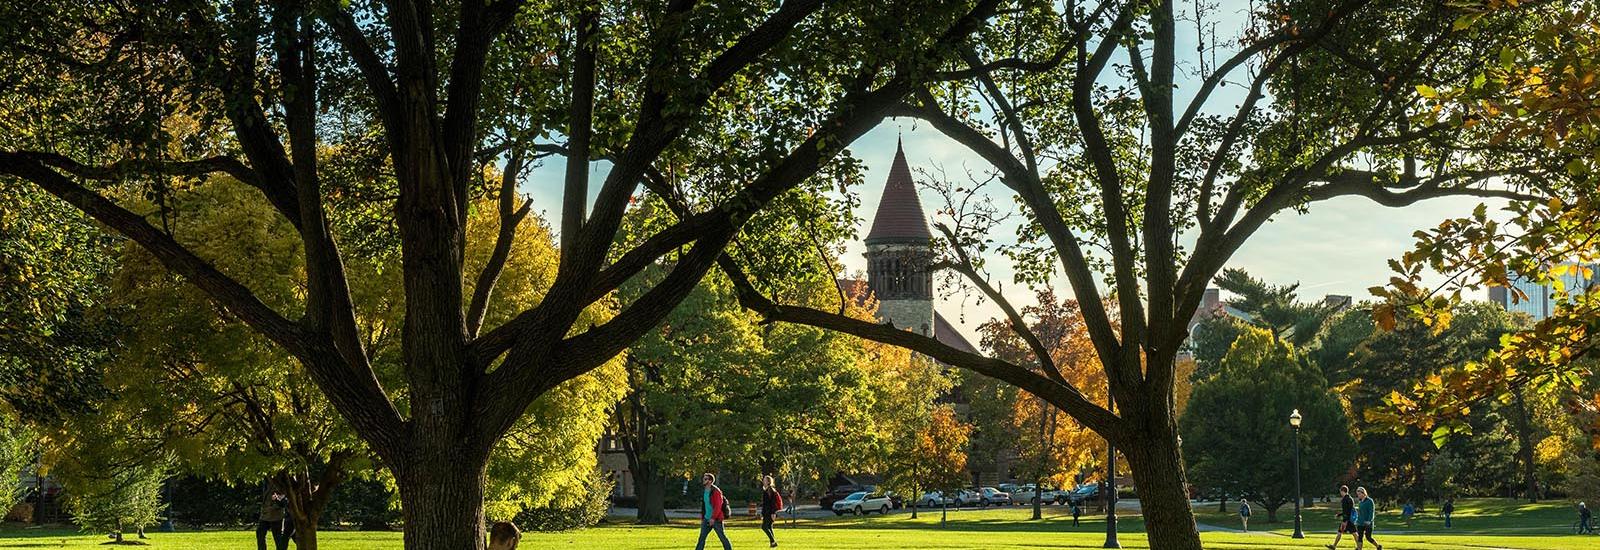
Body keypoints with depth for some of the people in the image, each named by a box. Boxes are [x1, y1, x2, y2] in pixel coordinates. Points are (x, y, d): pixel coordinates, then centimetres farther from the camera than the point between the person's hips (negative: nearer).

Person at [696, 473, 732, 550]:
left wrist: (713, 518, -25)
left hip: (716, 519, -8)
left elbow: (718, 506, -20)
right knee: (702, 537, 2)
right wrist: (702, 517, 17)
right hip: (707, 519, 8)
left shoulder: (716, 491, -14)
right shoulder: (704, 492, 13)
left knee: (722, 537, -1)